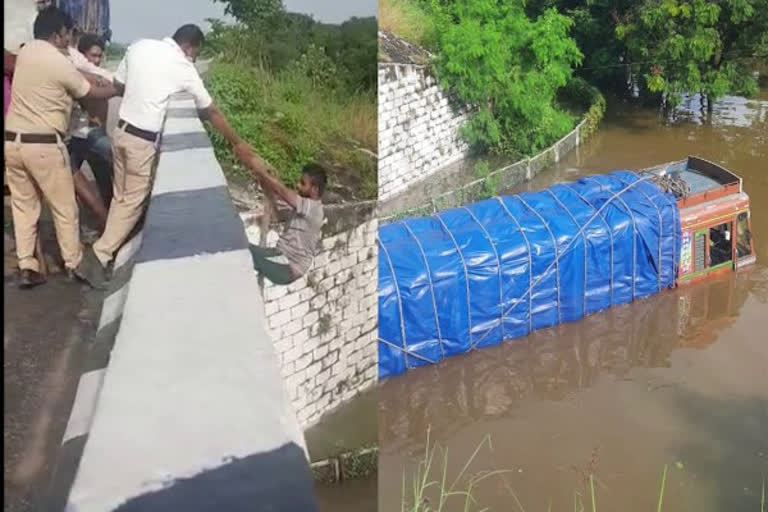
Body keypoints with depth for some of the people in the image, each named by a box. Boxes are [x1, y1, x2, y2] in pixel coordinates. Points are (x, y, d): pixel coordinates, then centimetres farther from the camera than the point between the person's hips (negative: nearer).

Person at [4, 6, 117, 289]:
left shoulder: (25, 52, 8)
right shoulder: (60, 64, -13)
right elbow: (92, 92, 2)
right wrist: (118, 89, 19)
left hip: (12, 141, 7)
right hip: (44, 145, -7)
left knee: (23, 206, 12)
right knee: (65, 207, 8)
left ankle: (26, 268, 14)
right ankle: (73, 264, 18)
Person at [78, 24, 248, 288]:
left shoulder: (139, 46, 5)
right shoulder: (184, 68, -9)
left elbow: (118, 84, 15)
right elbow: (211, 112, -1)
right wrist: (237, 142, 10)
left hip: (121, 130, 7)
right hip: (144, 140, -7)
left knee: (121, 196, 17)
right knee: (134, 201, 4)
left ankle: (111, 247, 25)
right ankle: (101, 253, 2)